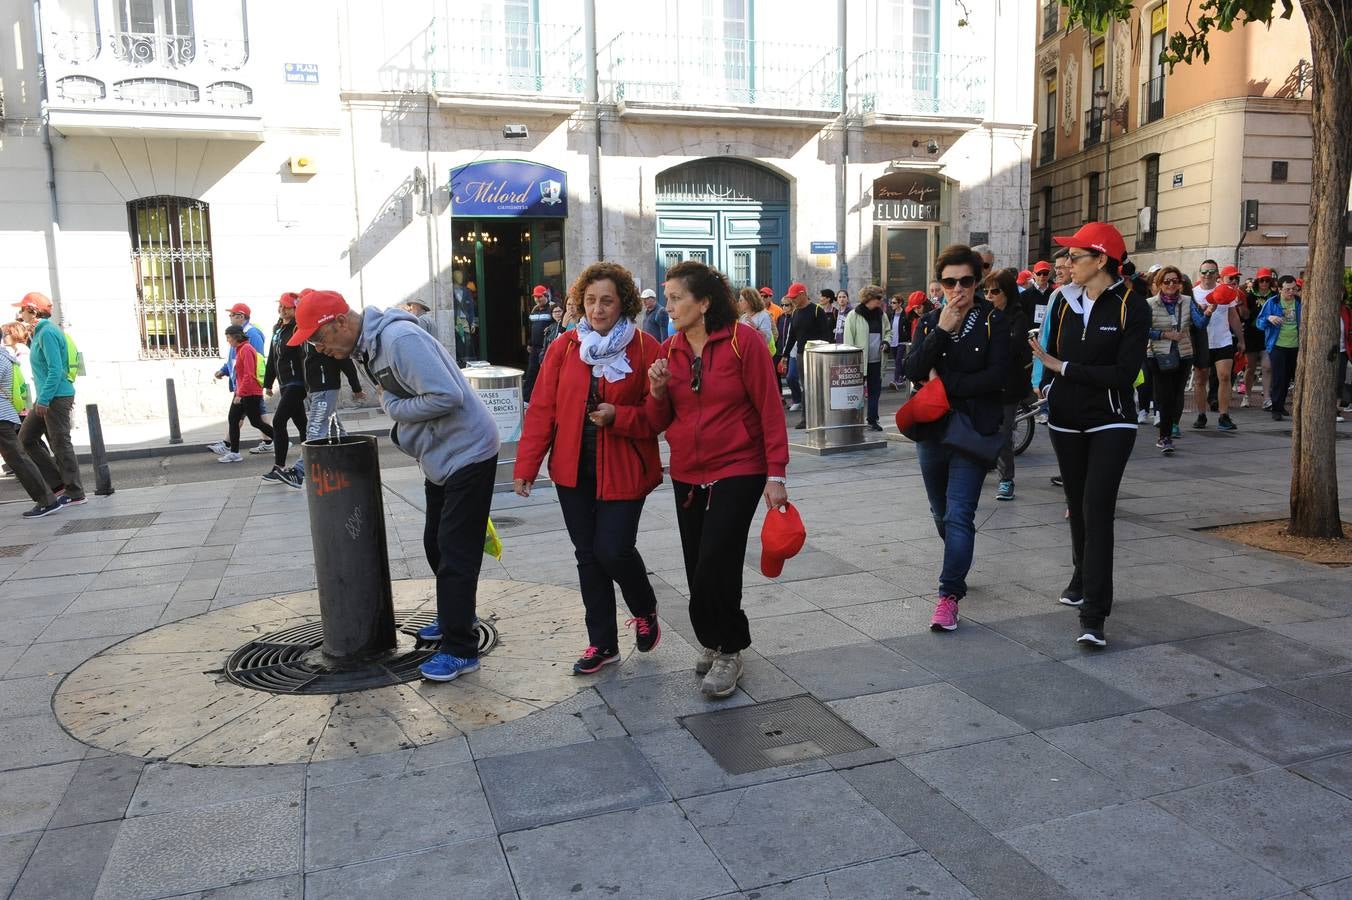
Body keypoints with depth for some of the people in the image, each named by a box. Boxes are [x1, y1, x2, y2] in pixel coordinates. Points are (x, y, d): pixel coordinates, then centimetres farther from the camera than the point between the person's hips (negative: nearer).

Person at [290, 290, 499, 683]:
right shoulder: (368, 346, 9)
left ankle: (460, 650, 0)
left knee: (456, 552, -7)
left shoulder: (399, 339, -24)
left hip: (467, 453, -10)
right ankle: (454, 618, 37)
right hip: (441, 456, 10)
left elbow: (446, 396, -30)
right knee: (437, 545, 19)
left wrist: (393, 405, -17)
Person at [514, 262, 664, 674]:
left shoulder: (644, 347, -6)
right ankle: (602, 643, 25)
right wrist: (526, 466, -2)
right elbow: (541, 410, 2)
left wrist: (618, 416, -22)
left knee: (613, 550, -7)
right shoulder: (564, 347, 2)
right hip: (573, 470, 4)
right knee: (588, 555, 10)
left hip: (623, 471, -3)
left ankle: (645, 610, 26)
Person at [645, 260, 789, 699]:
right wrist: (658, 392, -12)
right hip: (687, 475, 6)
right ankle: (714, 641, 32)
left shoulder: (743, 340, -11)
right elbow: (659, 423, 8)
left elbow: (769, 408, -10)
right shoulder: (668, 351, 5)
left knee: (715, 565, -12)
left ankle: (727, 650, 9)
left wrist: (776, 474, -13)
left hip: (738, 471, -5)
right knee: (698, 569, 11)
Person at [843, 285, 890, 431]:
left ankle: (873, 420, 18)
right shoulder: (853, 315, -7)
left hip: (876, 360, 6)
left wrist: (886, 341, 4)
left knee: (875, 391, 9)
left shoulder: (881, 315, 10)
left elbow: (888, 331, 26)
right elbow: (848, 339, -9)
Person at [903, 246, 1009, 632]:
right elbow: (914, 370, -8)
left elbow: (997, 375, -14)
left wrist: (944, 383, -12)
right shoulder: (929, 322, 7)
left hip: (973, 430, -4)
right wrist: (942, 330, -17)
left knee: (959, 515, -11)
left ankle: (950, 594, -7)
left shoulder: (992, 321, -2)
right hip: (932, 429, 4)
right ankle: (958, 567, 42)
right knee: (941, 513, 18)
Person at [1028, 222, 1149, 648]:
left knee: (1097, 510, -13)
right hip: (1067, 420, 5)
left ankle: (1093, 616, -13)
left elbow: (1124, 373, -17)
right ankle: (1083, 578, 39)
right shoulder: (1065, 300, 3)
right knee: (1077, 505, 16)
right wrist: (1047, 385, -5)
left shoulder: (1132, 307, -11)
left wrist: (1064, 368, -18)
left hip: (1110, 422, -4)